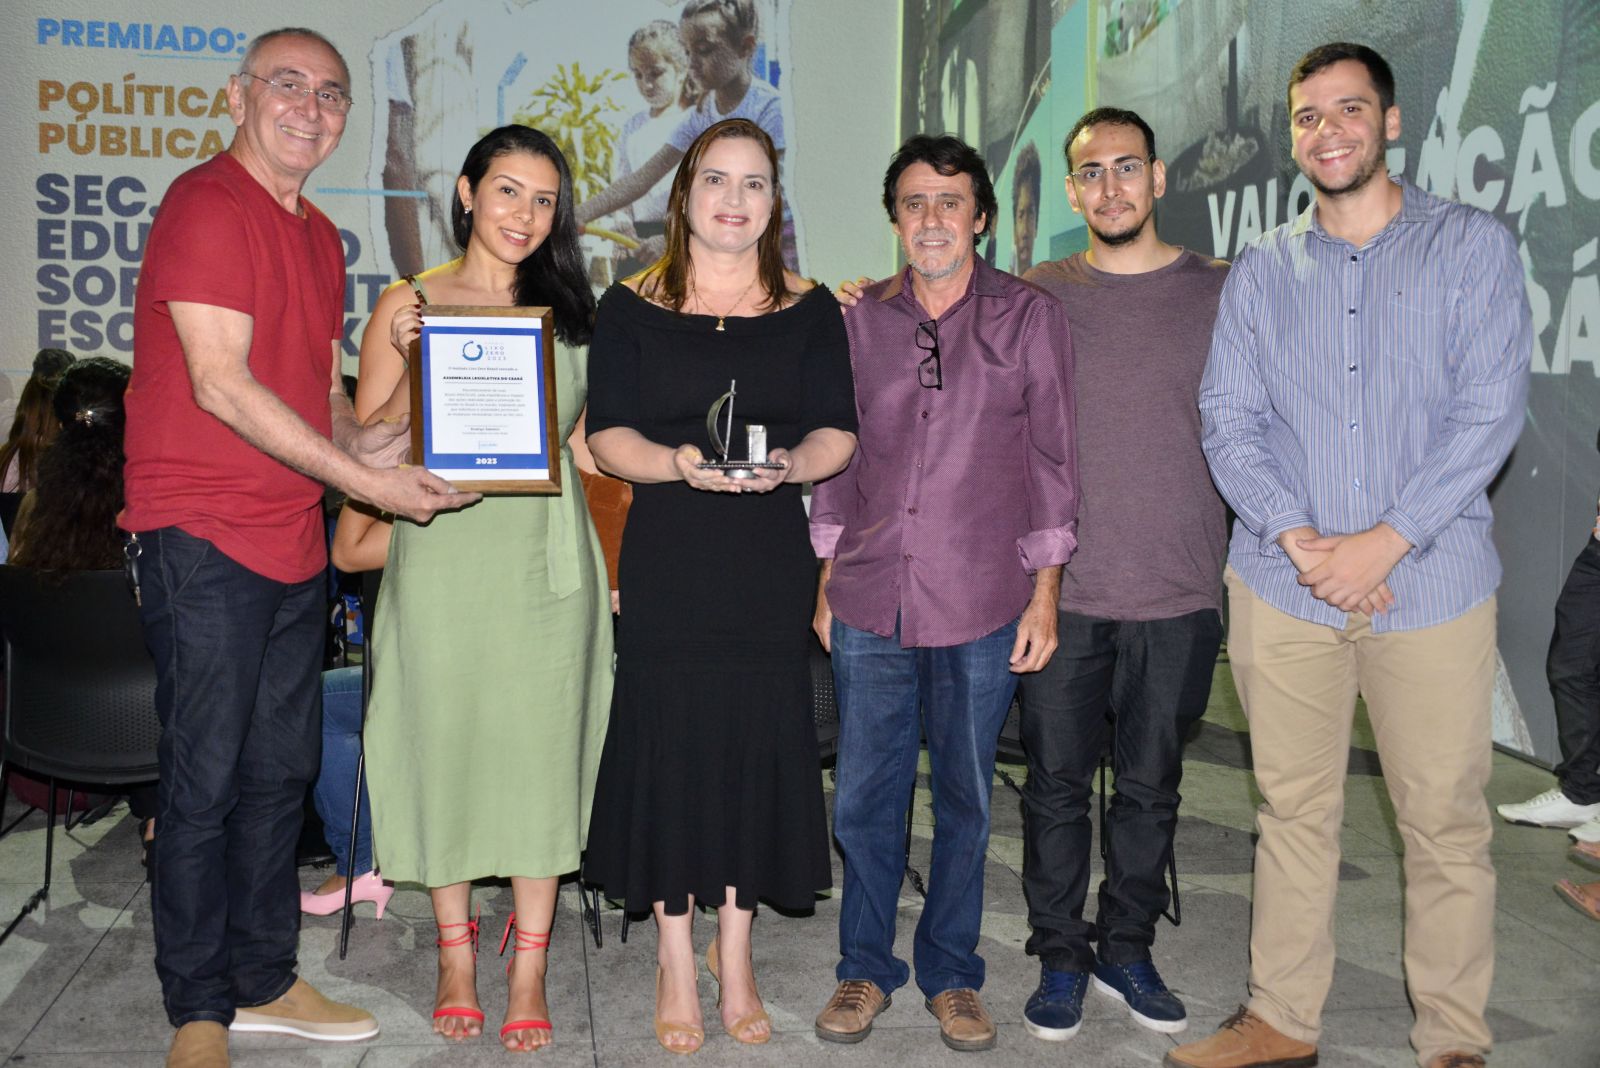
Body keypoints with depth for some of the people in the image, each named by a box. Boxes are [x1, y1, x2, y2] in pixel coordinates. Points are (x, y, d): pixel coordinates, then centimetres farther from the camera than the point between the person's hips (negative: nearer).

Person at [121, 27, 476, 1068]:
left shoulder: (320, 236, 18)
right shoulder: (205, 204, -9)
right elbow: (222, 385, -17)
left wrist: (372, 440, 1)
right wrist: (363, 480, -17)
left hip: (294, 542, 8)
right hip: (204, 534, -8)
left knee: (281, 771, 13)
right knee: (206, 778, -1)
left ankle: (265, 981, 27)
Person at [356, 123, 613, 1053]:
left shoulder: (569, 310, 12)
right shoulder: (409, 306, 2)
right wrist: (417, 369, -16)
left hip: (548, 560, 2)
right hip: (443, 554, -2)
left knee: (541, 750, 3)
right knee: (446, 743, 5)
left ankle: (530, 971, 16)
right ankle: (457, 958, 23)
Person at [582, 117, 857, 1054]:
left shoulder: (810, 310, 9)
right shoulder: (631, 308, 5)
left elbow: (839, 432, 4)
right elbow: (608, 434, -1)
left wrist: (788, 465, -17)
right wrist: (677, 464, -20)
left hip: (772, 564, 1)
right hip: (667, 564, -1)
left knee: (759, 744, 4)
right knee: (669, 743, 0)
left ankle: (736, 955, 21)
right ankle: (676, 964, 17)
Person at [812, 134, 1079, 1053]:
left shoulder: (1029, 317, 2)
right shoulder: (861, 321, 8)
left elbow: (1053, 461, 2)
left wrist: (1045, 594, -2)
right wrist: (826, 584, 10)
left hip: (983, 607, -2)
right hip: (871, 603, 2)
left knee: (966, 800, 9)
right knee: (865, 798, 7)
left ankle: (952, 974, 27)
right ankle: (866, 969, 25)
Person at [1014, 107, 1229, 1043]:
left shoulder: (1223, 292, 3)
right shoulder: (1037, 296, 4)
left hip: (1179, 594, 0)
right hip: (1061, 591, 0)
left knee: (1150, 788, 12)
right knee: (1057, 783, 8)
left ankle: (1127, 948, 30)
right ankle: (1061, 956, 24)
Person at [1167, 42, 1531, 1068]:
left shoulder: (1471, 245, 2)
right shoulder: (1261, 269, 10)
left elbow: (1490, 413, -6)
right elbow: (1228, 417, 4)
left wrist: (1386, 541, -14)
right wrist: (1297, 537, -11)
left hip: (1429, 586, -2)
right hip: (1283, 587, 2)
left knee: (1446, 821, 4)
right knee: (1294, 810, 10)